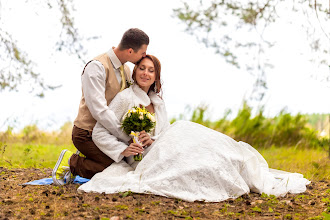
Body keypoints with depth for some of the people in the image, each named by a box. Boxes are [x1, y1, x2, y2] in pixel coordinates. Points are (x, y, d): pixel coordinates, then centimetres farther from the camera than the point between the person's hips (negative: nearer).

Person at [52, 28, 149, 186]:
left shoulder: (126, 71, 9)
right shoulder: (97, 67, -19)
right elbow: (99, 110, -27)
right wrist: (127, 137, -26)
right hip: (88, 133, -9)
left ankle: (85, 159, 12)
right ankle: (72, 163, -3)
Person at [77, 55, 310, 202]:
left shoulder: (158, 102, 19)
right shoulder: (125, 98, -3)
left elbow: (167, 134, 13)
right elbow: (99, 133, -6)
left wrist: (153, 140, -9)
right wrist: (123, 150, -19)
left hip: (157, 151, 7)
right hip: (142, 159, -7)